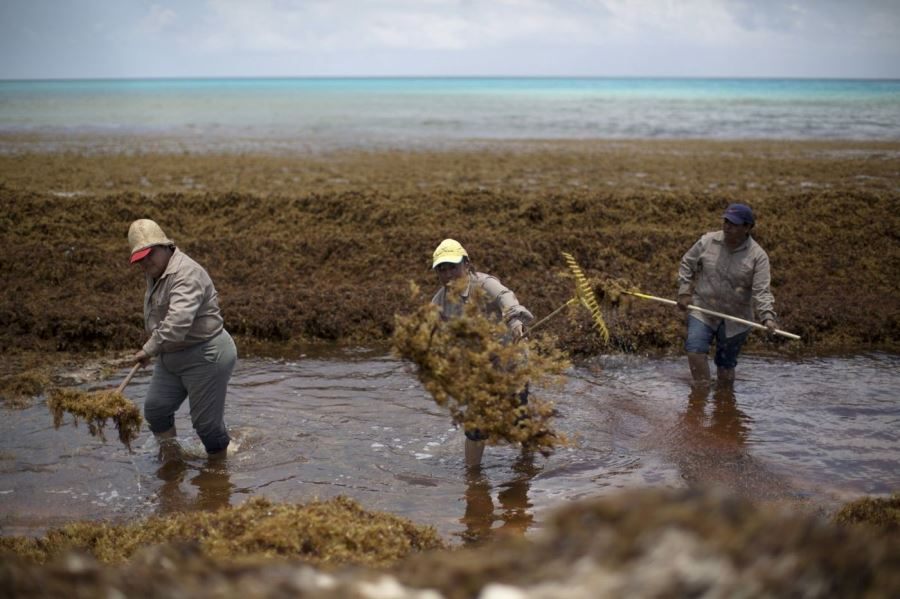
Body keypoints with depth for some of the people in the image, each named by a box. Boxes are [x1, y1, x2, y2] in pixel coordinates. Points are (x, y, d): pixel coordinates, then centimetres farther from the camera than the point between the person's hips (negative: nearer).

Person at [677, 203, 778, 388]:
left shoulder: (757, 256, -10)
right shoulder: (708, 241, -3)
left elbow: (761, 291, -16)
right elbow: (687, 264, 10)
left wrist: (768, 317, -31)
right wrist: (684, 292, 2)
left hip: (735, 319, -1)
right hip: (702, 310, 1)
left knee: (726, 364, 7)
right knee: (695, 349, -19)